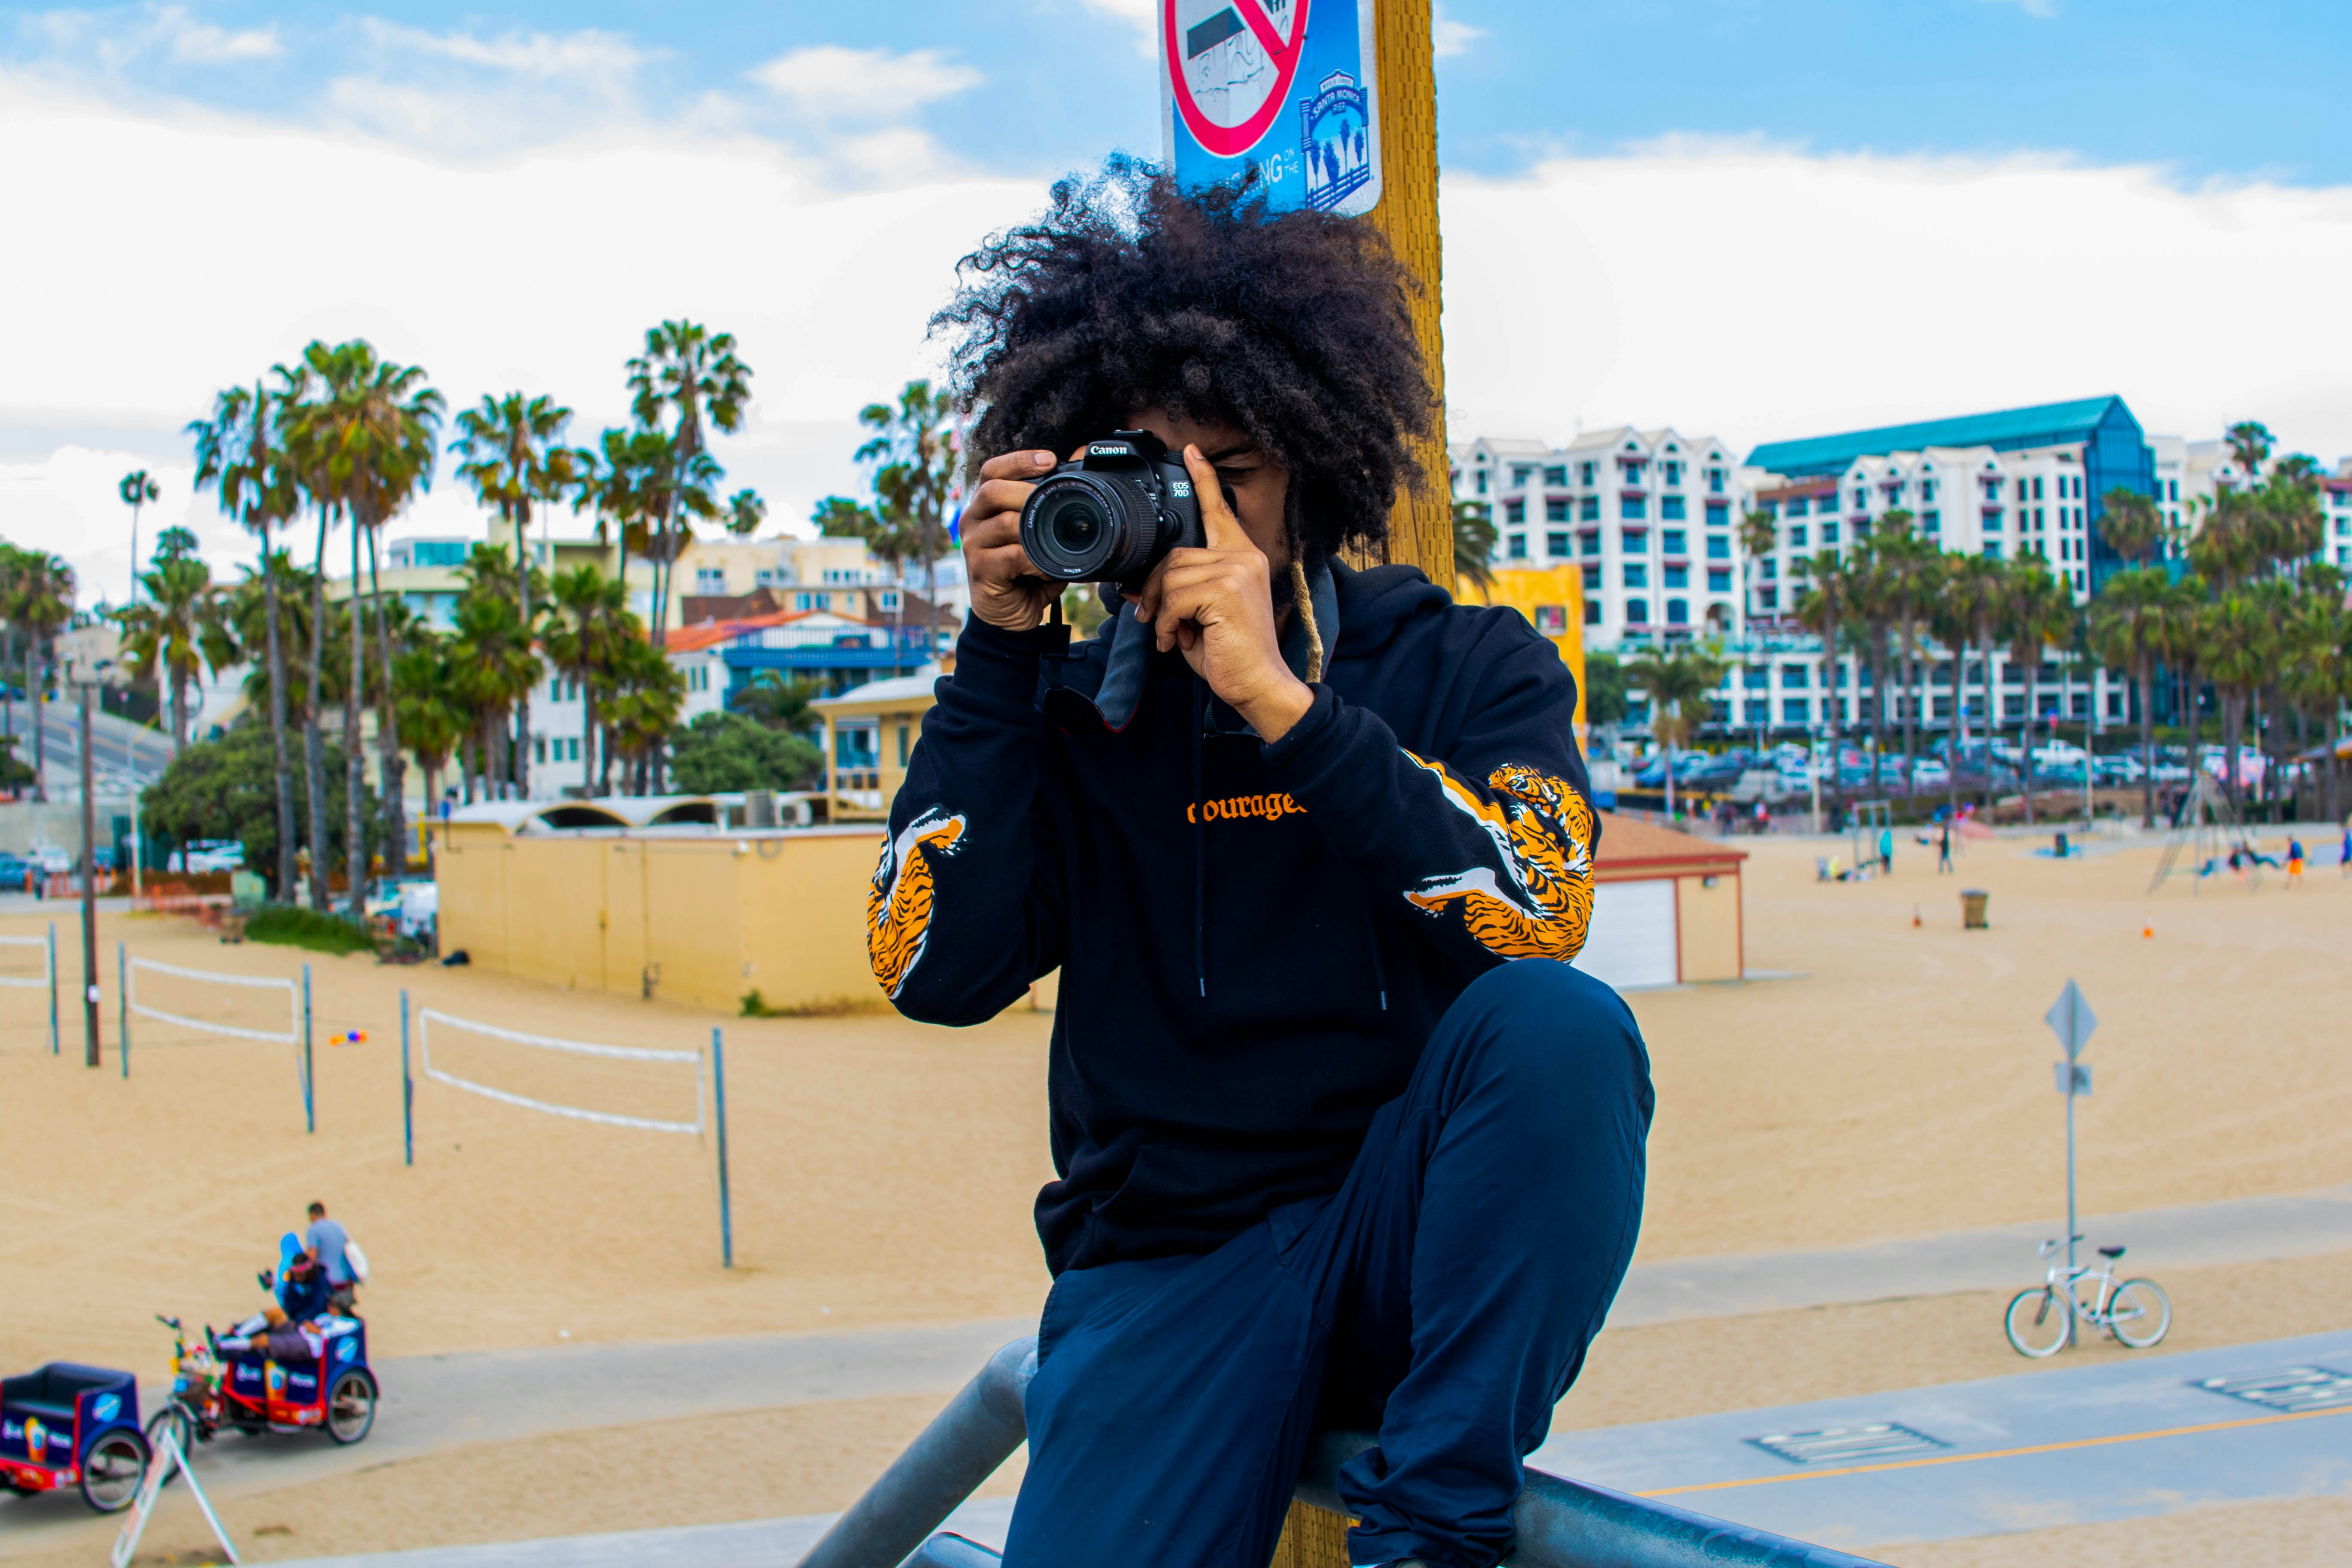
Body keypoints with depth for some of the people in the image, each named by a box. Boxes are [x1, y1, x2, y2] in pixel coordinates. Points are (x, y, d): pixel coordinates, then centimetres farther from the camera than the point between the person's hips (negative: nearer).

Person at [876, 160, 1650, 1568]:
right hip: (1167, 1271, 0)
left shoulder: (1467, 667, 4)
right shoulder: (1072, 708, 7)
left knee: (1559, 1023, -30)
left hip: (1425, 1243, 1)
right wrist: (1001, 654, -8)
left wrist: (1281, 704, -22)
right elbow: (934, 973, -5)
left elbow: (1537, 914, -14)